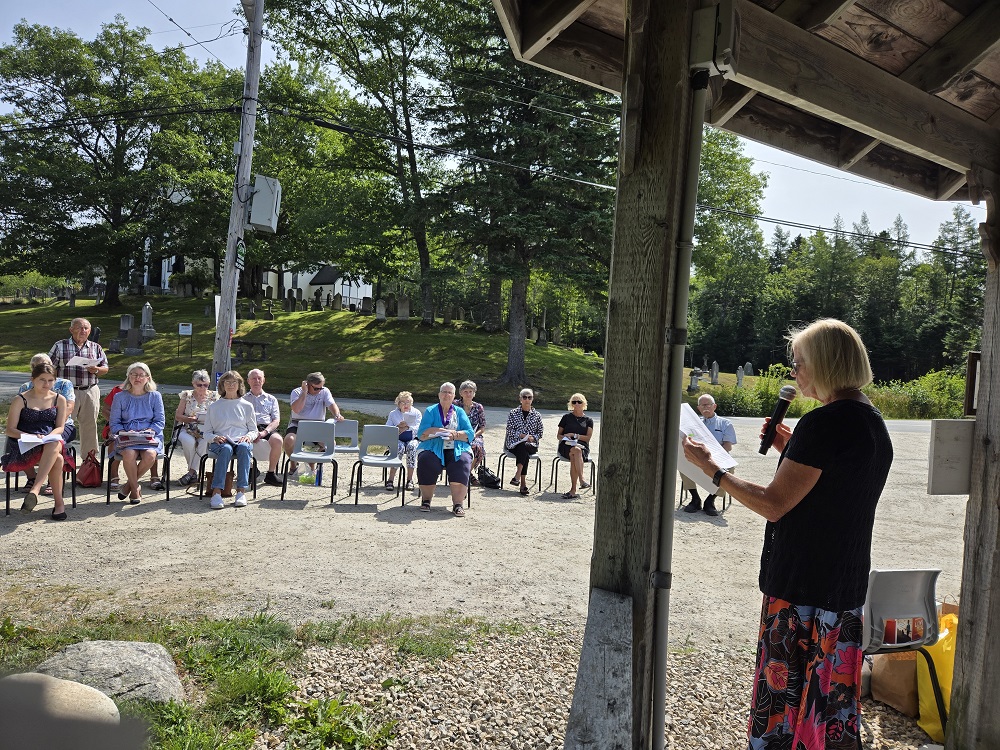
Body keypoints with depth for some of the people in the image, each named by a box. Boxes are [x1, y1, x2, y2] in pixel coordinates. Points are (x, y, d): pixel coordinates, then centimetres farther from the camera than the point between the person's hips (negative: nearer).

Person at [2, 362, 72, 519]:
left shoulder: (59, 400, 12)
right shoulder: (20, 400, 4)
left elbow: (60, 427, 6)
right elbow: (10, 430, 0)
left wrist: (48, 436, -16)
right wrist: (29, 436, -19)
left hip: (52, 440, 2)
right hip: (24, 445, -2)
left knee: (54, 445, -39)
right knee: (57, 459, -34)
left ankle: (35, 490, -43)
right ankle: (59, 503, -29)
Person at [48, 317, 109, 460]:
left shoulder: (96, 347, 11)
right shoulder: (60, 346, 4)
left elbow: (105, 368, 12)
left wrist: (96, 370, -10)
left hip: (90, 392, 2)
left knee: (90, 425, 7)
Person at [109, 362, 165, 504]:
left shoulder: (155, 396, 8)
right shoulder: (120, 397, 9)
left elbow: (160, 421, 5)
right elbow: (114, 423, 8)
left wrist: (150, 431, -13)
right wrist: (123, 432, -12)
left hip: (149, 437, 0)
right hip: (126, 437, 0)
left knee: (150, 455, -33)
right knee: (129, 454, -34)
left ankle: (128, 484, -6)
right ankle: (135, 488, -11)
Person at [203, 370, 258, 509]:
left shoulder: (247, 406, 18)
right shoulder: (214, 406, 16)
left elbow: (254, 430, 17)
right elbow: (207, 433, 14)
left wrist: (248, 437, -6)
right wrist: (215, 438, -10)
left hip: (241, 441, 1)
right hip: (220, 442, -1)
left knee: (244, 447, -37)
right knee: (226, 449, -38)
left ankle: (241, 491, -41)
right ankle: (216, 492, -47)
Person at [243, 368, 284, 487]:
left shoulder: (271, 399, 24)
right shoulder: (242, 399, 24)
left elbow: (276, 420, 11)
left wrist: (264, 432, -10)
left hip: (267, 428, 1)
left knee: (277, 440, -34)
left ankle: (271, 473, -20)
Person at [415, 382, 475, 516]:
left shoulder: (460, 412, 17)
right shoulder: (430, 411, 13)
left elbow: (470, 434, 5)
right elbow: (421, 433, -1)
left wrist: (455, 434, -13)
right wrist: (440, 431, -13)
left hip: (456, 450, 1)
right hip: (433, 449, -1)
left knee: (462, 462, -32)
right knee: (426, 461, -32)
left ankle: (458, 504, -30)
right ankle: (426, 500, -14)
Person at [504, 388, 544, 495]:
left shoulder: (537, 415, 13)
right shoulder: (513, 413, 9)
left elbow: (539, 433, 12)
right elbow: (509, 431, 1)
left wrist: (533, 438, -9)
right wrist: (522, 435, -14)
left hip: (531, 445, 1)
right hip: (514, 443, -1)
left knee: (523, 447, -35)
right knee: (524, 450, -34)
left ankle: (517, 476, -42)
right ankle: (523, 481, -40)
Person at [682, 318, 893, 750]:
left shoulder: (823, 424, -19)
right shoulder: (875, 425, 9)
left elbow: (773, 504, -19)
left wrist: (710, 467, -11)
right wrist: (793, 452, 13)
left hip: (800, 586, -9)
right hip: (847, 587, 9)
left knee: (782, 691, 4)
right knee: (832, 697, 17)